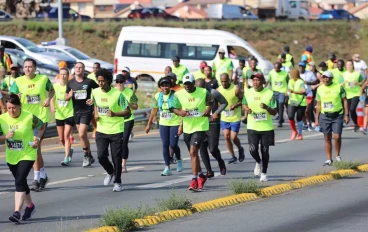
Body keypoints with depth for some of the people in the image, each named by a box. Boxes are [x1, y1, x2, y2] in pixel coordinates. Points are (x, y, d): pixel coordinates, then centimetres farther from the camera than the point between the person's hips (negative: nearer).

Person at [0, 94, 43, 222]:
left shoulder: (29, 117, -14)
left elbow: (41, 126, 4)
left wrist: (38, 138, -9)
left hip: (27, 155, -4)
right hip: (11, 157, 4)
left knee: (20, 181, -18)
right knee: (21, 182, 17)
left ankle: (17, 212, -21)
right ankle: (30, 206, 40)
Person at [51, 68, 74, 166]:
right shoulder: (55, 86, 0)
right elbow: (52, 98, -3)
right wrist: (53, 106, -20)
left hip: (69, 114, -4)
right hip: (59, 115, 4)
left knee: (66, 136, -14)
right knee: (61, 139, 12)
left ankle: (67, 158, -12)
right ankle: (69, 150, 41)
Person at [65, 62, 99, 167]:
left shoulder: (89, 82, -7)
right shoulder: (70, 83, 4)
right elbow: (66, 98, 10)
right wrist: (69, 96, -12)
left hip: (87, 111, -5)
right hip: (76, 110, 5)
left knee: (82, 134, -14)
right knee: (83, 135, 12)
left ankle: (86, 155, 1)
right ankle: (89, 156, 24)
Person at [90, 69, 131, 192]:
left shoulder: (118, 94, -14)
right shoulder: (95, 92, -1)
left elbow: (127, 112, -12)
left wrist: (115, 114, -29)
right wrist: (96, 114, -2)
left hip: (116, 131, -3)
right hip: (101, 130, 3)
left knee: (117, 158, 1)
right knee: (101, 156, -6)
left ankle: (117, 182, 19)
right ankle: (110, 173, 24)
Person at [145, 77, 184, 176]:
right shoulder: (157, 96, 1)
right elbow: (154, 110, 12)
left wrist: (181, 125, -18)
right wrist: (149, 124, 13)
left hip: (175, 123, -4)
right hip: (163, 124, 4)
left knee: (173, 144, -8)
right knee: (165, 145, 0)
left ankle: (179, 160, 24)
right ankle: (167, 168, 5)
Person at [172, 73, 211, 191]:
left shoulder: (204, 92, -7)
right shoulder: (178, 94, -2)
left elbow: (209, 103, 10)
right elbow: (175, 108, 6)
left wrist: (208, 110, -11)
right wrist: (180, 112, -16)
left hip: (200, 127, -4)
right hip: (187, 127, 4)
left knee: (193, 151, -17)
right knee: (193, 153, 15)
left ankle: (194, 179, -16)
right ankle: (201, 175, 36)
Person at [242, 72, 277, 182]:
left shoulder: (269, 94, -6)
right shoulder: (248, 93, 1)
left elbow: (274, 112, -4)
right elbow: (244, 104, 18)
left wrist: (267, 107, -25)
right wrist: (246, 108, -6)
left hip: (266, 128, -1)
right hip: (252, 127, 1)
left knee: (265, 151, 5)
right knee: (253, 150, -9)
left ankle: (264, 173, 21)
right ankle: (258, 162, 26)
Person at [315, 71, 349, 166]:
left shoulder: (339, 87, -1)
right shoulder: (320, 89, 8)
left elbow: (345, 101, 1)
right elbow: (318, 105, 13)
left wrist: (347, 115, -5)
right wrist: (317, 119, 10)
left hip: (337, 115, -3)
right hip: (325, 116, 3)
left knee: (337, 137, -10)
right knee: (327, 138, 4)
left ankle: (337, 155, 12)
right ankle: (329, 159, 10)